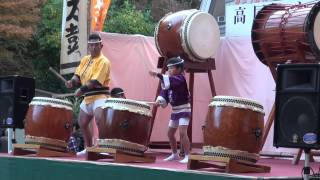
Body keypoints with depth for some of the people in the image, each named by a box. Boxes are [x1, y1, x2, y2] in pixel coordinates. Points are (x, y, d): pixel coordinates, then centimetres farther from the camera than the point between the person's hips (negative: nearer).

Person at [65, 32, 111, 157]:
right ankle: (88, 148, 34)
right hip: (87, 97, 9)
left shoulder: (104, 62, -13)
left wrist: (81, 90, -25)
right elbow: (78, 75, 13)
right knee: (82, 123, 19)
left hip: (99, 96, -9)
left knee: (100, 120, -29)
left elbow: (95, 82, -22)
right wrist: (73, 82, -9)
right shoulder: (85, 59, 12)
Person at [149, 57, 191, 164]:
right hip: (175, 111, 9)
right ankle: (175, 154, 29)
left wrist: (158, 75, -46)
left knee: (182, 132, -19)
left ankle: (187, 156, -17)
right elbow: (164, 91, 0)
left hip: (184, 110, -9)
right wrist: (160, 100, -20)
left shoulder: (180, 79, -16)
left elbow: (170, 81, -36)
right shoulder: (169, 80, 9)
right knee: (170, 133, 14)